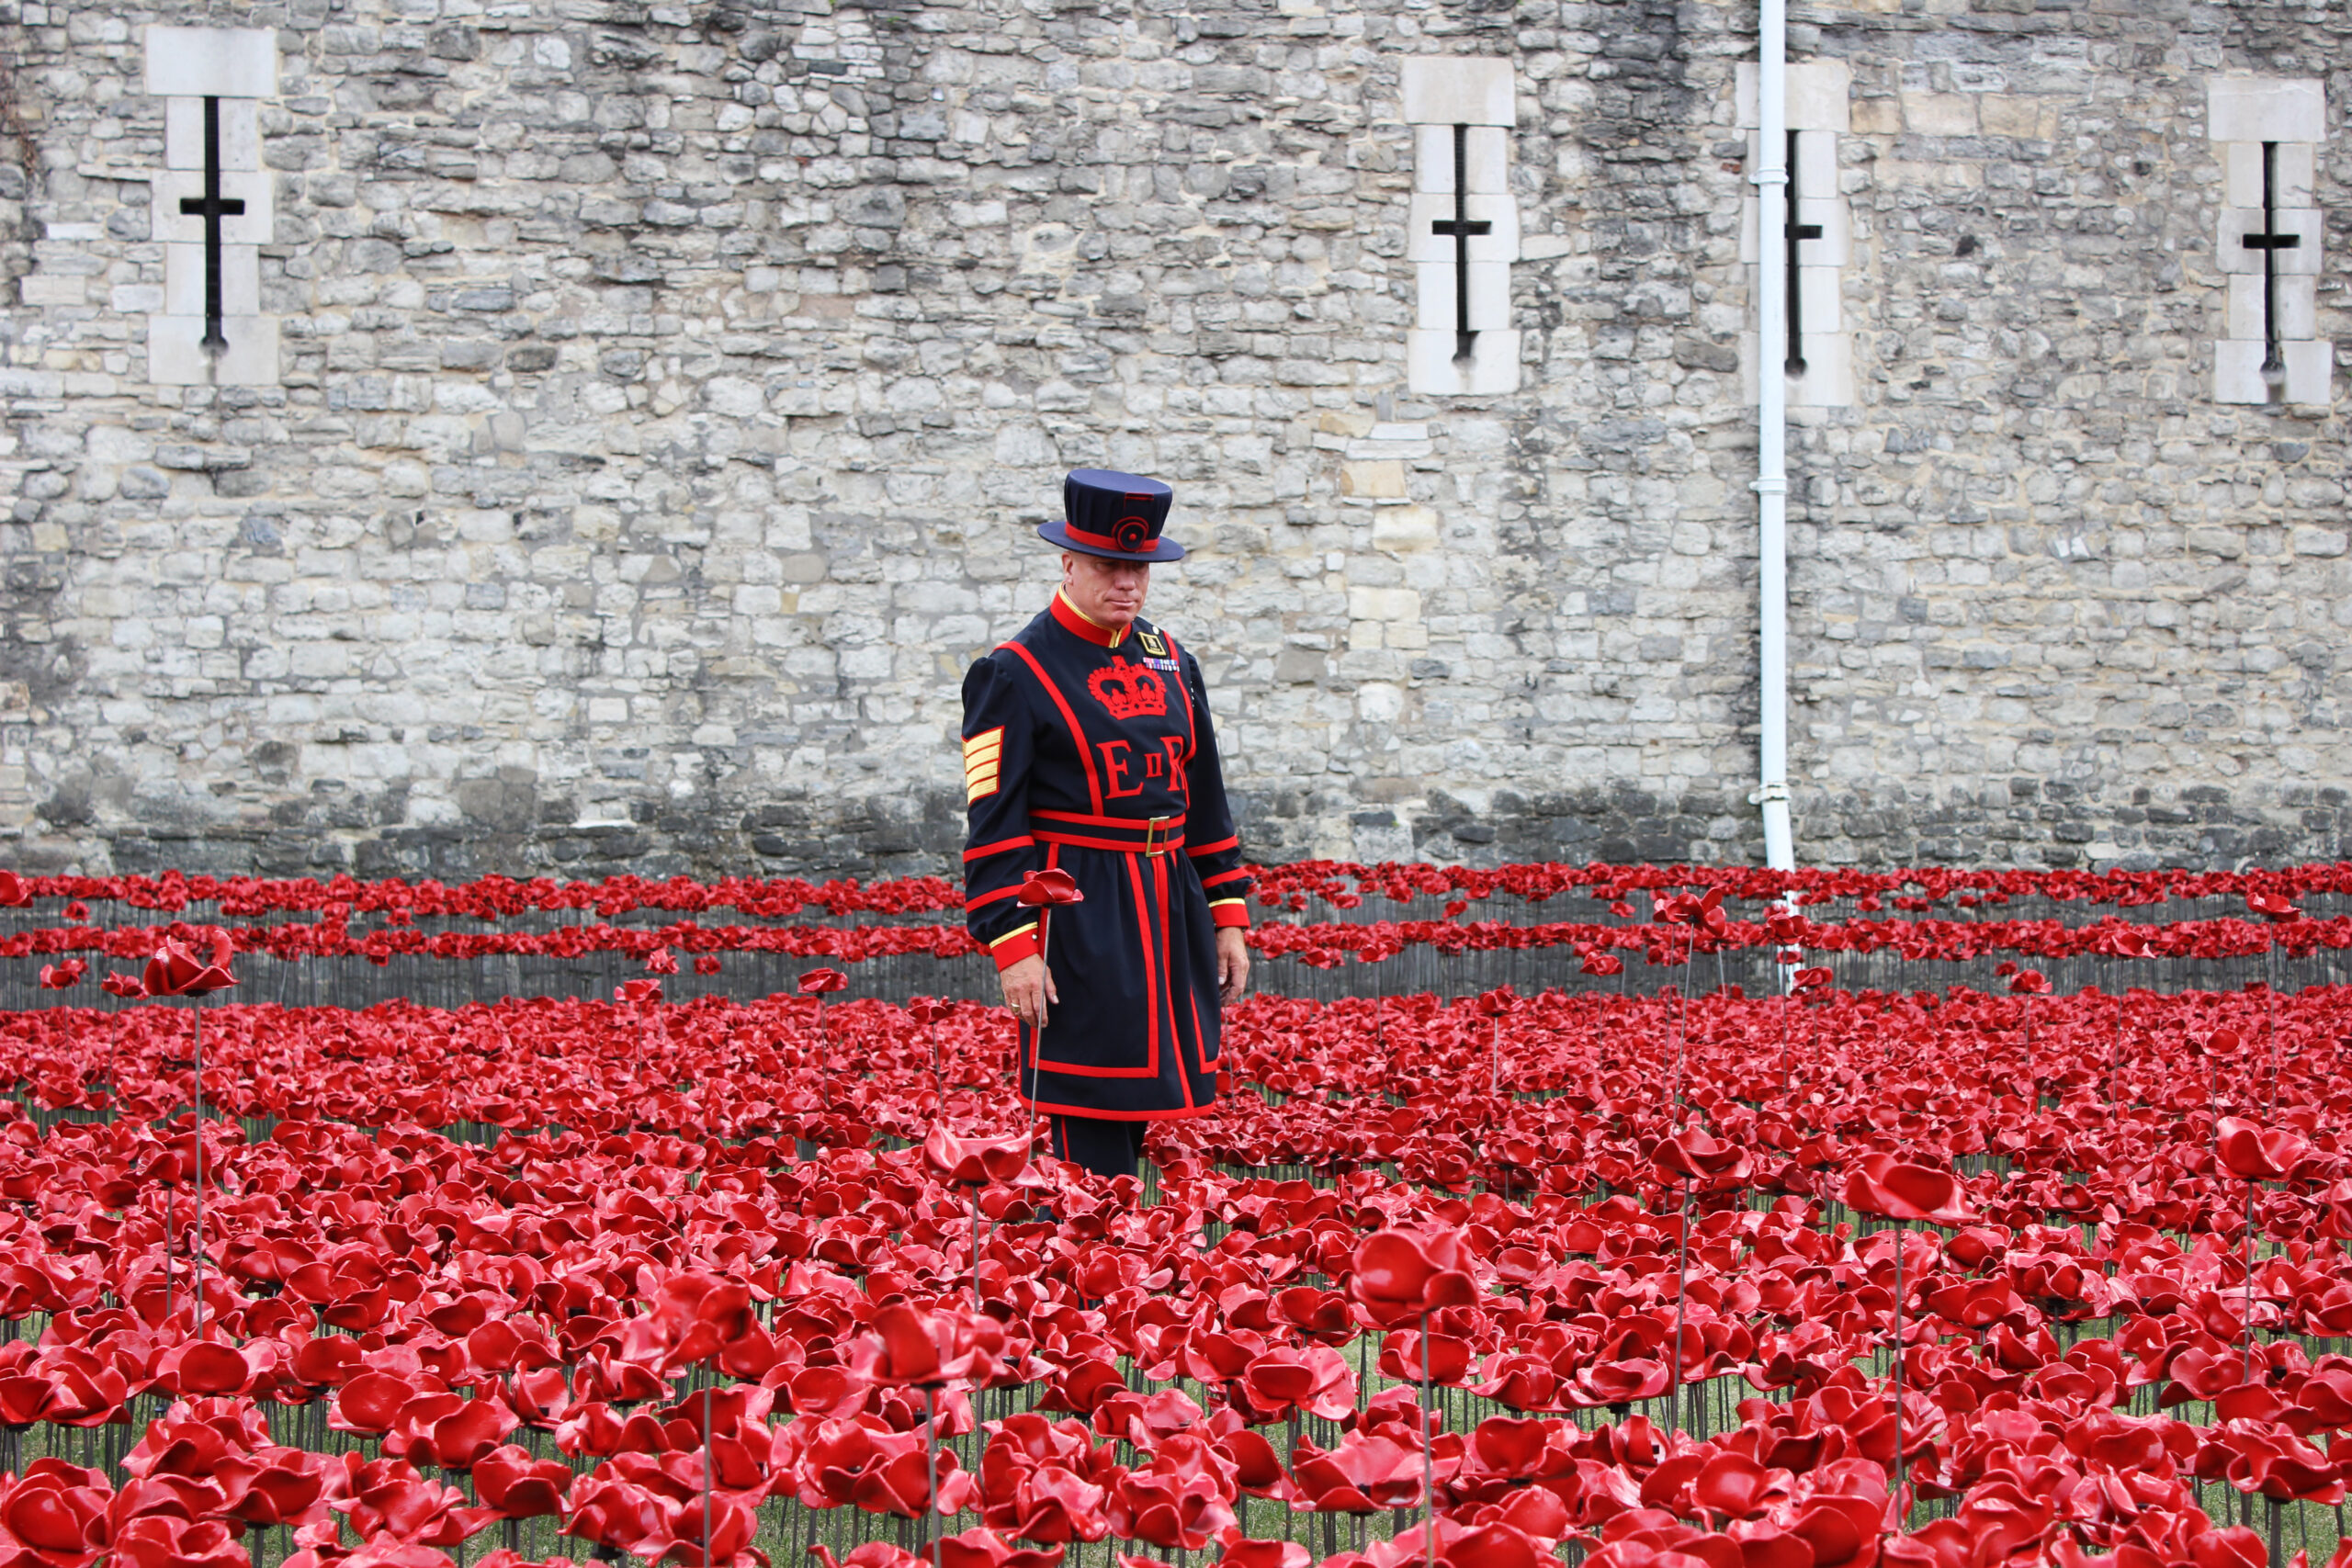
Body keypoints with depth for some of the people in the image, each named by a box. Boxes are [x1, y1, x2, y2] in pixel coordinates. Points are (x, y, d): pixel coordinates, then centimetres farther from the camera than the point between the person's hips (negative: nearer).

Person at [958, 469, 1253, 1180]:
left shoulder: (1172, 663, 13)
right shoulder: (1016, 673, -6)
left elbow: (1205, 801, 18)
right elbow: (993, 823, -9)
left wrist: (1226, 919, 12)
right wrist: (1011, 946, -16)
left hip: (1172, 911, 6)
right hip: (1081, 922, -6)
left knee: (1138, 1103, 9)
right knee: (1091, 1122, -7)